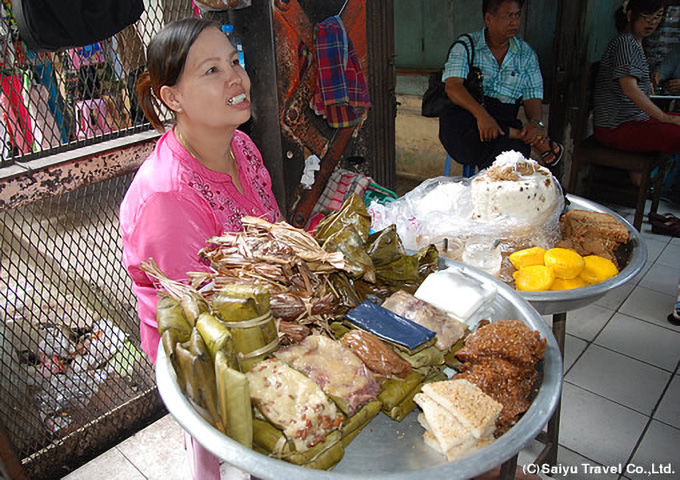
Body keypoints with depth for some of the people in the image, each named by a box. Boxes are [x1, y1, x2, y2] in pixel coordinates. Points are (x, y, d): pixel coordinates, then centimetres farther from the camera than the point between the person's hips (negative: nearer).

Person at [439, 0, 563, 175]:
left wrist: (536, 122, -15)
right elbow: (452, 85, -14)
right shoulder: (466, 46, 3)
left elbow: (533, 97, 10)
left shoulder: (526, 54, 14)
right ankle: (525, 137, -26)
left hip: (505, 119, 0)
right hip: (469, 115, 0)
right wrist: (481, 113, -31)